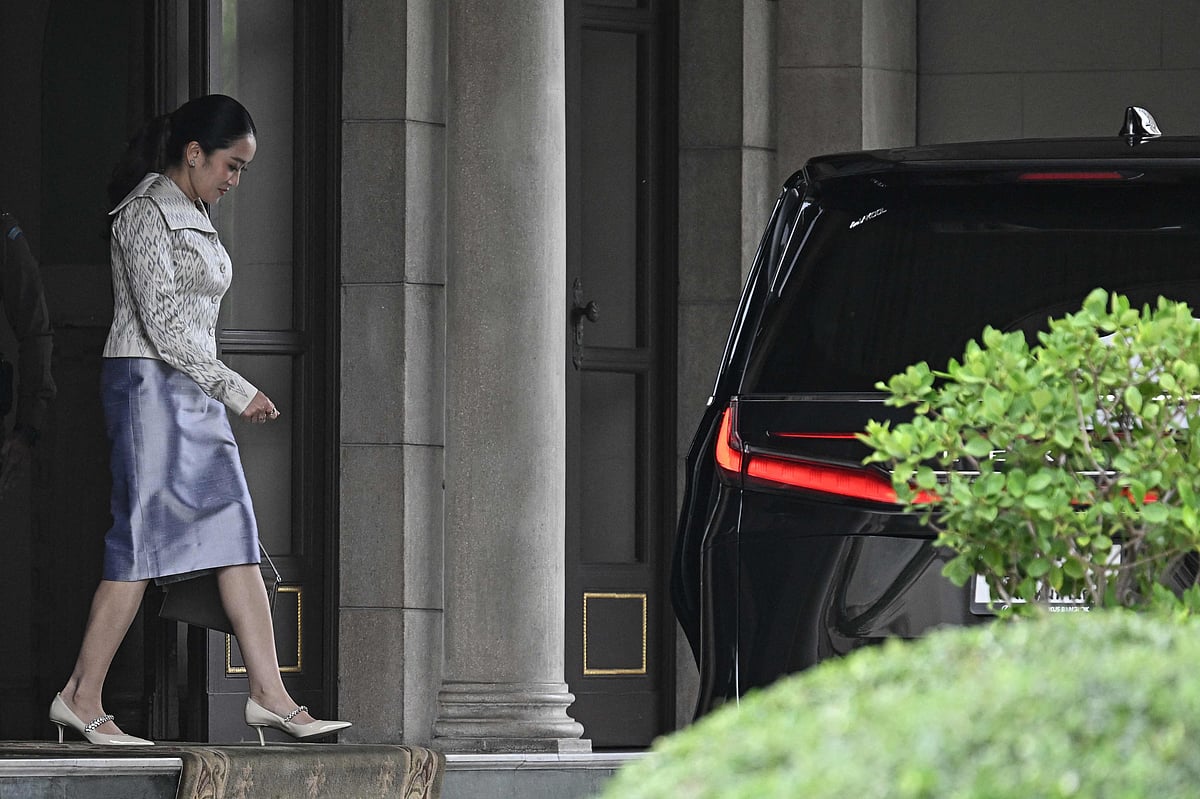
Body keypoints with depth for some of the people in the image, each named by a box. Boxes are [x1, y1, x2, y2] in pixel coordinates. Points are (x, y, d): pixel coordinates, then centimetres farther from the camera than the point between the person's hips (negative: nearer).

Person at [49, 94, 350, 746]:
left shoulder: (191, 216, 18)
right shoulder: (147, 213, -11)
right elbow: (160, 322, -17)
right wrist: (236, 389, -16)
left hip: (192, 393, 9)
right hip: (149, 382, -9)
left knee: (234, 534, 1)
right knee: (142, 540, -9)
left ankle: (269, 693, -3)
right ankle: (82, 697, -3)